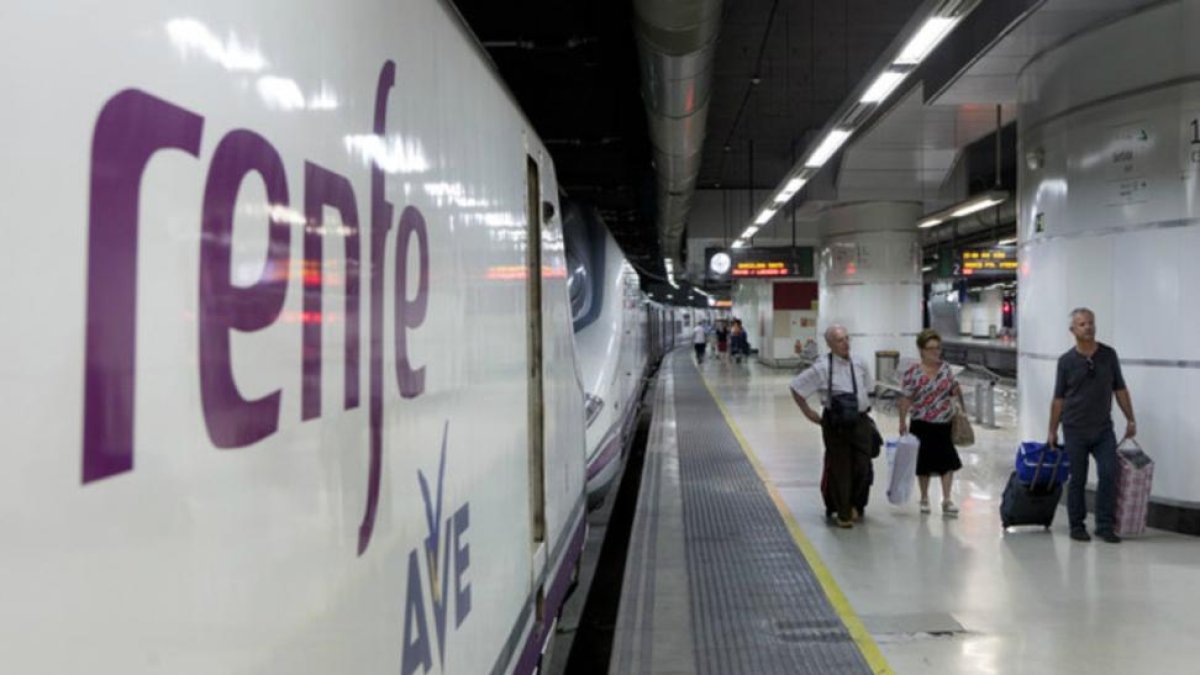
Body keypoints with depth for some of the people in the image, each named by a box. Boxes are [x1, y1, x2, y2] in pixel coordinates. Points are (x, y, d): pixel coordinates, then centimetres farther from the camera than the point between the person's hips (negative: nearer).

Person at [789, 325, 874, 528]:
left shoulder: (860, 364, 3)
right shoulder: (822, 368, -11)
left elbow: (868, 389, 21)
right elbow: (796, 388, -4)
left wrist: (864, 407, 14)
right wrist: (808, 412, -1)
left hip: (860, 421, 4)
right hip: (836, 424, -4)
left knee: (862, 467, 2)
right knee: (839, 469, 4)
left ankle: (853, 504, 29)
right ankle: (843, 514, 18)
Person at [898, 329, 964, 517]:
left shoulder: (945, 367, 3)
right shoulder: (912, 373, -10)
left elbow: (952, 391, 16)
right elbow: (905, 399, -10)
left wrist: (956, 392, -5)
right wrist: (903, 422, -14)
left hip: (945, 424, 3)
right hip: (923, 424, -3)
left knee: (947, 462, 0)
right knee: (924, 463, 9)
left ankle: (947, 500, 7)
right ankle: (924, 498, 25)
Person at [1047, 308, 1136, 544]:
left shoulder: (1109, 354, 3)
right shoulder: (1066, 361, -3)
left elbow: (1120, 389, 9)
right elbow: (1059, 399, 1)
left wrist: (1130, 419, 5)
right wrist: (1052, 431, 2)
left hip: (1104, 429, 2)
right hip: (1075, 430, -2)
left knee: (1109, 474, -7)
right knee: (1077, 480, 4)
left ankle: (1105, 525, 3)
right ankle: (1077, 526, 16)